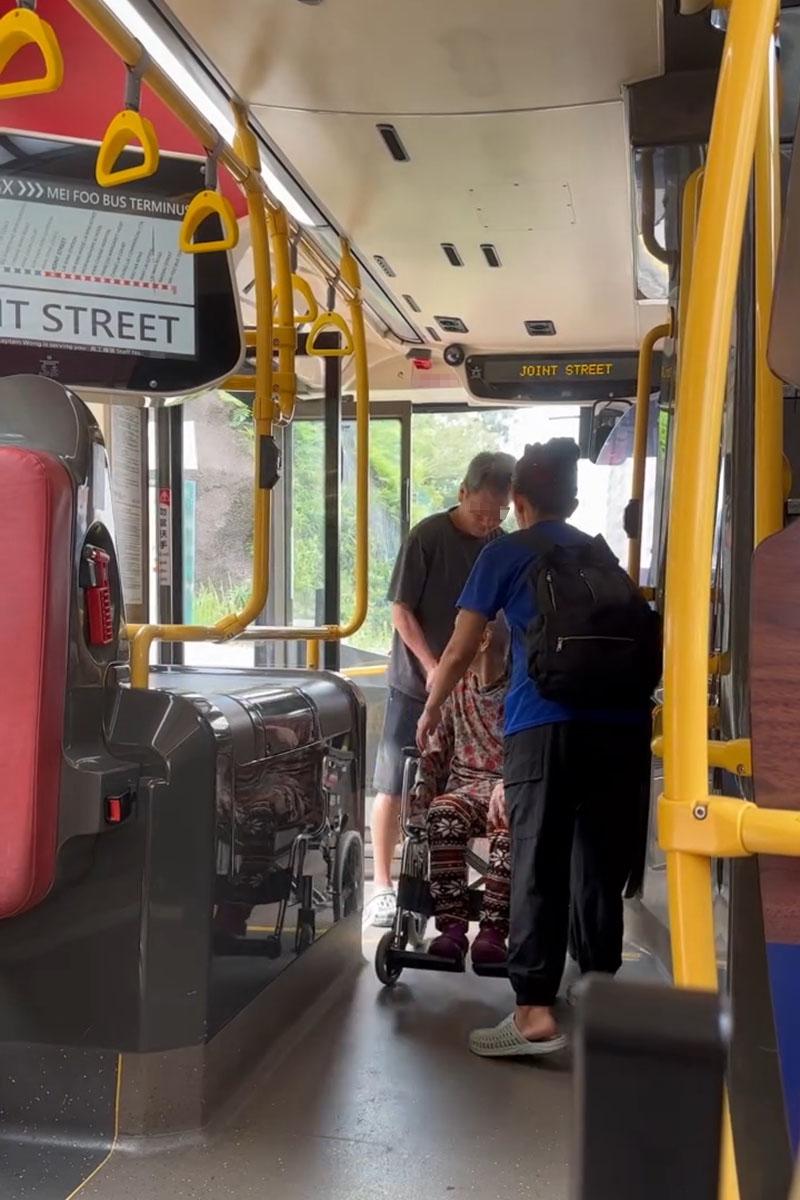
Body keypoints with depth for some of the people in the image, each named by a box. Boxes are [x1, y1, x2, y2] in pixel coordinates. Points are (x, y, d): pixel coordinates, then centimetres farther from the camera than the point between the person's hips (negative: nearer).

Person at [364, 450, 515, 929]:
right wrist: (432, 666, -17)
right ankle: (383, 885, 11)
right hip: (417, 684, -3)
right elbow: (401, 609, -9)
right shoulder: (428, 536, -10)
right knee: (394, 788, 1)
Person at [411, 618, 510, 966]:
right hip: (465, 787, 3)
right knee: (443, 813, -32)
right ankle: (452, 926, -34)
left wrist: (508, 787, -25)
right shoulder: (456, 690, 17)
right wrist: (423, 785, 3)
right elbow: (436, 747, 21)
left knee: (510, 827, -37)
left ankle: (492, 931, -36)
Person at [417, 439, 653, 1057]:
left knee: (538, 867, 2)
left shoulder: (506, 554, 12)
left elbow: (459, 654, 12)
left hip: (547, 723, -4)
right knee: (603, 867, 13)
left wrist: (432, 709, 28)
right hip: (624, 721, 4)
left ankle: (536, 1012, 0)